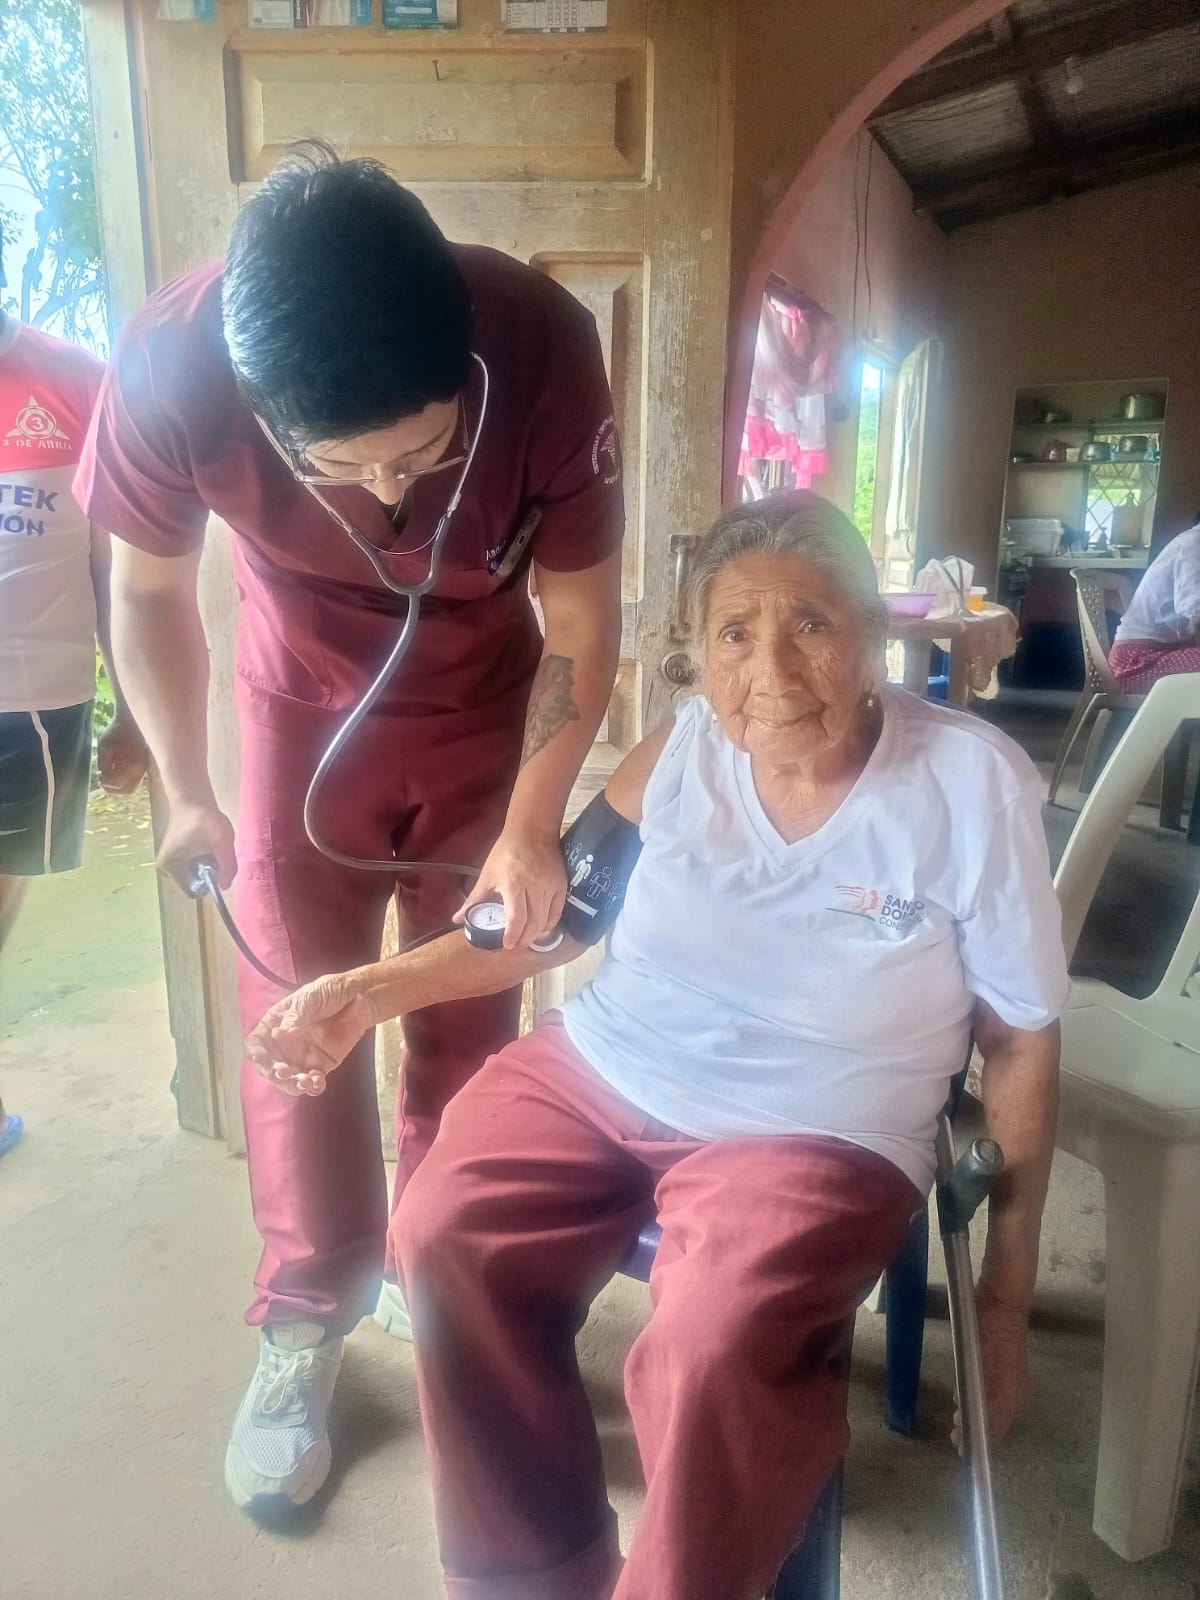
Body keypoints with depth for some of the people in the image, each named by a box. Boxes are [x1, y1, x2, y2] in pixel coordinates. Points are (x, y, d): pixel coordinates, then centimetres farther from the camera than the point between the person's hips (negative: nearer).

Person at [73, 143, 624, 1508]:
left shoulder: (541, 347, -30)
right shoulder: (169, 367, -28)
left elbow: (581, 621, -16)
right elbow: (150, 589, -8)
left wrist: (529, 830, -18)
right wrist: (186, 793, 0)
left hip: (489, 714, 0)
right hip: (301, 713, 1)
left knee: (464, 1017, 4)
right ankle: (306, 1321, 23)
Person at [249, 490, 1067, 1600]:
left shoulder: (974, 785, -10)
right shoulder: (686, 747, -3)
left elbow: (1023, 1043, -2)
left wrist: (1007, 1292, 1)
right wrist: (371, 991, 0)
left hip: (812, 1131, -3)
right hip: (600, 1072, 4)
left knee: (709, 1353, -28)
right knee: (443, 1237, -17)